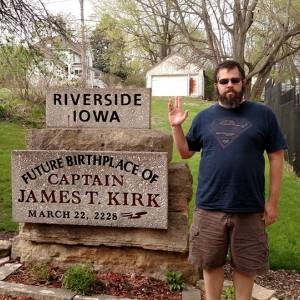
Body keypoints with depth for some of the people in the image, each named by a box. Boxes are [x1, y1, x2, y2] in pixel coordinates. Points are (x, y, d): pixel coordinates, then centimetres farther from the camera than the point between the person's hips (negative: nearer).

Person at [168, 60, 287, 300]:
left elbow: (276, 157, 0)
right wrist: (176, 126, -2)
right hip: (209, 207, 2)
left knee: (245, 266, 14)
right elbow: (185, 152, 13)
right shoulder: (204, 117, 6)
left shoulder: (263, 114, -1)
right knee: (211, 263, 15)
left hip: (249, 209, -1)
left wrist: (273, 201, -3)